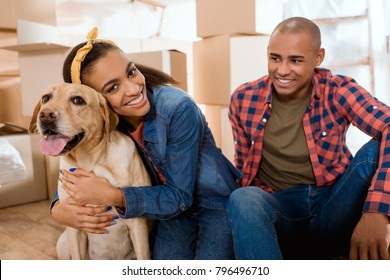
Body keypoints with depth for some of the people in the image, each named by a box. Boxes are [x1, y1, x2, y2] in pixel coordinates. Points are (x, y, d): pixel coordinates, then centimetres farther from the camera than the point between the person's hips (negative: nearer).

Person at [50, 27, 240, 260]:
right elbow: (73, 175, -1)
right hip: (171, 208, 3)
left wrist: (114, 196, -37)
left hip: (214, 200, -3)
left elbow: (180, 196, -24)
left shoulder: (178, 109, -27)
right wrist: (58, 209, -24)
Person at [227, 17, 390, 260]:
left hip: (335, 209, 0)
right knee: (242, 199, -33)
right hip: (280, 209, 1)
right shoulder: (244, 99, -2)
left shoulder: (338, 91, -7)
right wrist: (252, 211, -9)